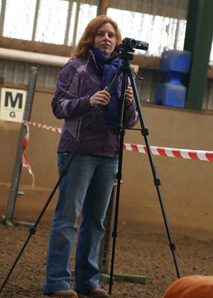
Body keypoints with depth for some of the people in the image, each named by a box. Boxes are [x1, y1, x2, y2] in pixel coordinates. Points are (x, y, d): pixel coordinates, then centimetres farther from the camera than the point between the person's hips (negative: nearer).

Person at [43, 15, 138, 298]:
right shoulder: (76, 68, 3)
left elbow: (130, 121, 15)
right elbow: (59, 105, -6)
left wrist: (129, 104, -7)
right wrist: (88, 101, -22)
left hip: (109, 156, 5)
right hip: (78, 150, -5)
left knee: (95, 219, 6)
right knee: (68, 216, -7)